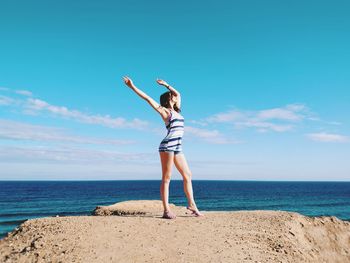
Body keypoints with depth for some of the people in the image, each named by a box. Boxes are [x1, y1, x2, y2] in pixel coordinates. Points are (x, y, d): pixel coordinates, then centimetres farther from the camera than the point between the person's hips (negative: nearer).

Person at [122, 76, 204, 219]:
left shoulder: (176, 110, 20)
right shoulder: (164, 111, 3)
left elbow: (178, 94, 35)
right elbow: (147, 98, -1)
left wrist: (166, 85, 39)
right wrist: (132, 86, -2)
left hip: (177, 148, 8)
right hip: (167, 146, -8)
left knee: (187, 175, 6)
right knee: (166, 178, -6)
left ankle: (192, 205, 12)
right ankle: (166, 210, -4)